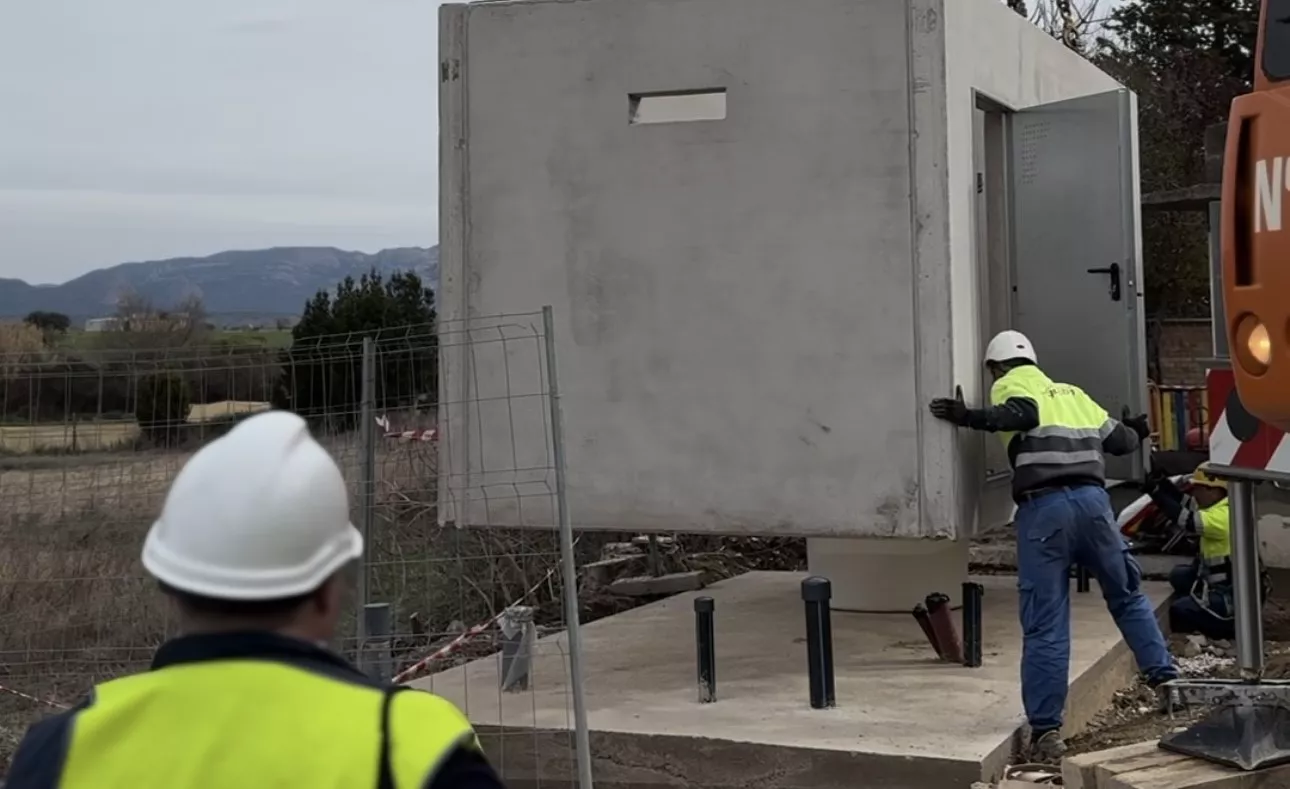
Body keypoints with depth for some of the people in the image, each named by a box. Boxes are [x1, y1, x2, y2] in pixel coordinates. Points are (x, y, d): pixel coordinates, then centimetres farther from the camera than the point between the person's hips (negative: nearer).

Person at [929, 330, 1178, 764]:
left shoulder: (1008, 385, 11)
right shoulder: (1073, 393, 27)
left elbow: (1022, 414, -12)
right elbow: (1119, 439, 30)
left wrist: (968, 417, -11)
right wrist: (1137, 434, 51)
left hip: (1043, 508, -4)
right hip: (1091, 500, 4)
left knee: (1045, 626, -2)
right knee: (1128, 596, 25)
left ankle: (1046, 730, -2)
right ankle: (1166, 677, 25)